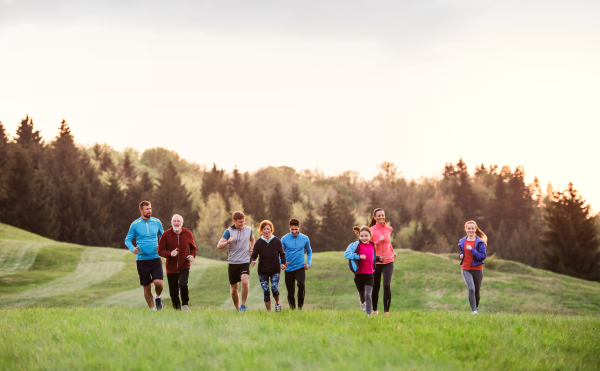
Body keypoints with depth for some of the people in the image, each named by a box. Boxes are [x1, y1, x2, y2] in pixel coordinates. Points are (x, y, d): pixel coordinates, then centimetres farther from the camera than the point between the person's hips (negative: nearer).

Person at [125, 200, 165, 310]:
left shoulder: (157, 222, 5)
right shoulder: (135, 224, 0)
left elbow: (162, 236, 19)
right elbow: (127, 240, 5)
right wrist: (132, 248, -16)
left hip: (155, 257, 1)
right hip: (142, 259, -1)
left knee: (158, 283, -17)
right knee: (147, 287, 3)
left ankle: (158, 297, 15)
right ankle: (152, 309, 19)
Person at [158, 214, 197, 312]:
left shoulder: (188, 234, 1)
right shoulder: (166, 234, -4)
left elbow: (193, 248, 16)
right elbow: (160, 251, -2)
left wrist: (192, 256, -5)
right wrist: (170, 254, -21)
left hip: (184, 267, 0)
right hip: (171, 268, 1)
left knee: (183, 285, -24)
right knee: (173, 292, 4)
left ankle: (185, 304, 0)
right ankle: (176, 308, 27)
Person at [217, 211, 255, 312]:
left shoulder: (248, 229, 7)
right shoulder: (229, 231, -2)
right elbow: (219, 246, -7)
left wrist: (252, 249, 10)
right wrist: (228, 242, -26)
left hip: (245, 262, 0)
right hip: (233, 262, 0)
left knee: (245, 281, -25)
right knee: (234, 288, 5)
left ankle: (243, 305, -12)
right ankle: (237, 308, 23)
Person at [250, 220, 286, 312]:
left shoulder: (277, 241, -3)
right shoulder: (258, 242, -5)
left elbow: (282, 254, 8)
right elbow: (253, 255, -5)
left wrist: (282, 263, -10)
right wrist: (252, 261, -28)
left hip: (275, 270, 0)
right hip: (262, 271, 0)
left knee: (275, 289, -16)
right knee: (266, 292, -4)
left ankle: (277, 303, 15)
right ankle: (268, 311, 11)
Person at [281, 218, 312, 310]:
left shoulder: (305, 239, 2)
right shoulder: (284, 239, -3)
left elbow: (309, 252, 17)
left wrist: (309, 263, 2)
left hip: (300, 267, -1)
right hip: (289, 268, 1)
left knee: (301, 284, -27)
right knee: (290, 292, 5)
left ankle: (300, 307, -16)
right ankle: (292, 309, 24)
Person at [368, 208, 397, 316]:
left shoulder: (389, 229, 7)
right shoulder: (371, 230, -6)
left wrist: (393, 251, 17)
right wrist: (379, 241, -18)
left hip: (388, 261, 2)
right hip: (376, 262, -1)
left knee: (387, 285, -15)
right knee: (375, 287, 8)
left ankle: (386, 310, -9)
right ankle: (374, 309, 28)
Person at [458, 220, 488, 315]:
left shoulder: (480, 242, -5)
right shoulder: (462, 242, 7)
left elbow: (483, 256, -12)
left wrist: (472, 250, -21)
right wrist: (460, 256, 2)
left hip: (477, 269, -1)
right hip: (466, 269, 1)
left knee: (477, 292, 9)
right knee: (471, 289, -20)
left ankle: (476, 307, 35)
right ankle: (474, 311, -17)